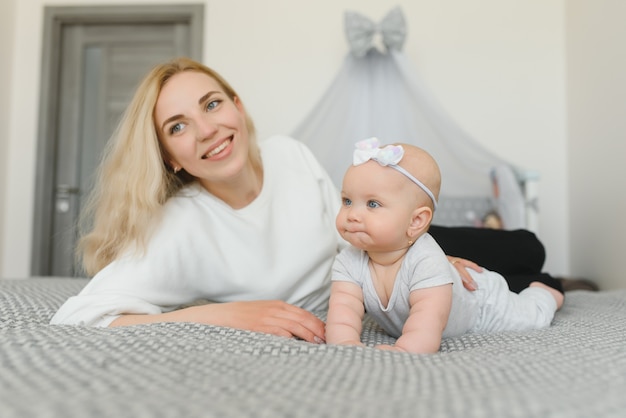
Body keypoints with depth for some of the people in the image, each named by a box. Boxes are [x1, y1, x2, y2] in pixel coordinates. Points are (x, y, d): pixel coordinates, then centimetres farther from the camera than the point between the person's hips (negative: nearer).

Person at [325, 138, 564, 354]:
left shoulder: (427, 262, -47)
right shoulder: (349, 263, -30)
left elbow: (429, 319, -58)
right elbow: (343, 308, -41)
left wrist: (404, 351, -77)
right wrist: (345, 342, -63)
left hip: (478, 299, -5)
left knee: (531, 318, 5)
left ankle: (540, 293, 40)